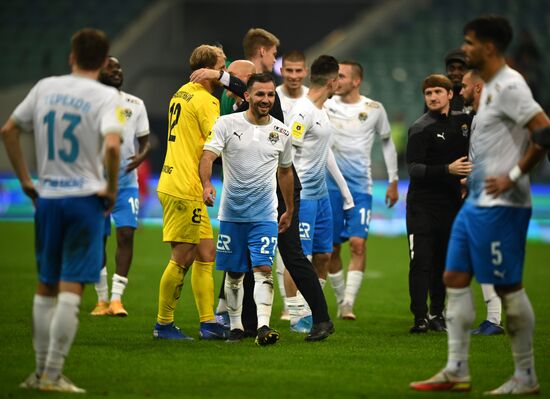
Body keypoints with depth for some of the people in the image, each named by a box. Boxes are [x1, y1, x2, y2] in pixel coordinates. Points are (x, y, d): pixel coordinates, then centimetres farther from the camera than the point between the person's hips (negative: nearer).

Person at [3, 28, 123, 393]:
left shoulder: (45, 88, 6)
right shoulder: (106, 96, -9)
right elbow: (112, 145, -25)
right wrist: (112, 188, -11)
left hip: (47, 198, 4)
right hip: (85, 198, -4)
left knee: (45, 287, 15)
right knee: (71, 290, -2)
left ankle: (41, 371, 19)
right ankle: (53, 375, -3)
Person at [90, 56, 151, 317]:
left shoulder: (135, 105, 7)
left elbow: (145, 140, 9)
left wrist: (142, 156, -11)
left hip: (126, 181, 1)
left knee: (126, 235, -13)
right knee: (97, 240, 5)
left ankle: (117, 298, -11)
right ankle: (102, 299, 17)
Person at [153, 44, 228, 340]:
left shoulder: (182, 94, 16)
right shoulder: (204, 100, -13)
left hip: (175, 182, 10)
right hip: (184, 189, -10)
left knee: (206, 254, 10)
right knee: (182, 258, -3)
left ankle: (208, 323, 11)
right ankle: (164, 324, 4)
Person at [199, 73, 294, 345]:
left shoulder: (281, 132, 6)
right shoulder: (227, 124, -3)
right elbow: (208, 156, -13)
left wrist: (289, 210, 24)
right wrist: (207, 184, -33)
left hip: (264, 213, 1)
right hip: (231, 211, 0)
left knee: (263, 268, -13)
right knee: (234, 273, 7)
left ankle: (263, 326, -21)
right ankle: (235, 326, 20)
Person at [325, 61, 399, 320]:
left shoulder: (374, 109, 1)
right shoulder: (326, 106, 1)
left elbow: (387, 142, 14)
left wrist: (393, 181, 14)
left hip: (360, 185, -1)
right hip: (331, 184, 1)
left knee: (358, 242, -15)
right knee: (331, 248, 3)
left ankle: (349, 303, -17)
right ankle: (341, 301, 17)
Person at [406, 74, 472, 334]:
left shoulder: (462, 121, 9)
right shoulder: (420, 129, -8)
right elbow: (414, 169, -17)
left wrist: (467, 179, 12)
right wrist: (448, 170, -27)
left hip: (451, 203, 5)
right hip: (422, 204, -5)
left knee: (443, 261, 8)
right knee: (421, 262, -9)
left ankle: (437, 313, 18)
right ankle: (420, 317, -9)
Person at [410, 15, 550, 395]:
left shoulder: (509, 86, -15)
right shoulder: (490, 86, 15)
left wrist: (514, 176, -19)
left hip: (500, 206, -10)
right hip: (476, 203, 10)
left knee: (508, 286, -4)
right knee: (455, 279, 9)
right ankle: (457, 371, 13)